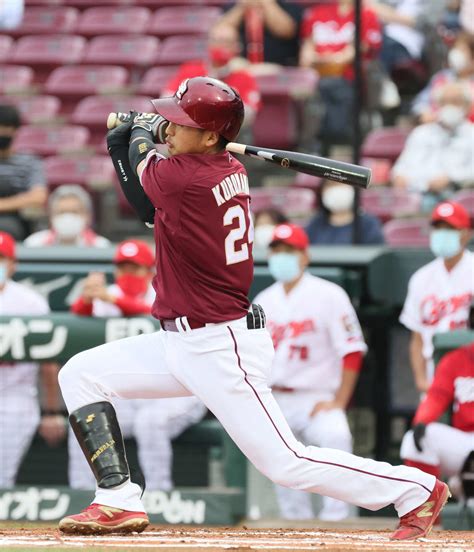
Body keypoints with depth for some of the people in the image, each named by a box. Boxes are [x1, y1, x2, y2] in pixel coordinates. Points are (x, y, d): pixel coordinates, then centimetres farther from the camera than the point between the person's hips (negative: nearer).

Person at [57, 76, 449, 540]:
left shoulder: (185, 177, -22)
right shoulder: (230, 172, 5)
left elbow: (145, 165, 2)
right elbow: (152, 206, 20)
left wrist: (140, 132, 20)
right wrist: (125, 153, 10)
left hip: (221, 351, -10)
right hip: (183, 342, 10)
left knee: (285, 463, -7)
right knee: (81, 375, 7)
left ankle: (415, 489, 5)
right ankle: (119, 502, 4)